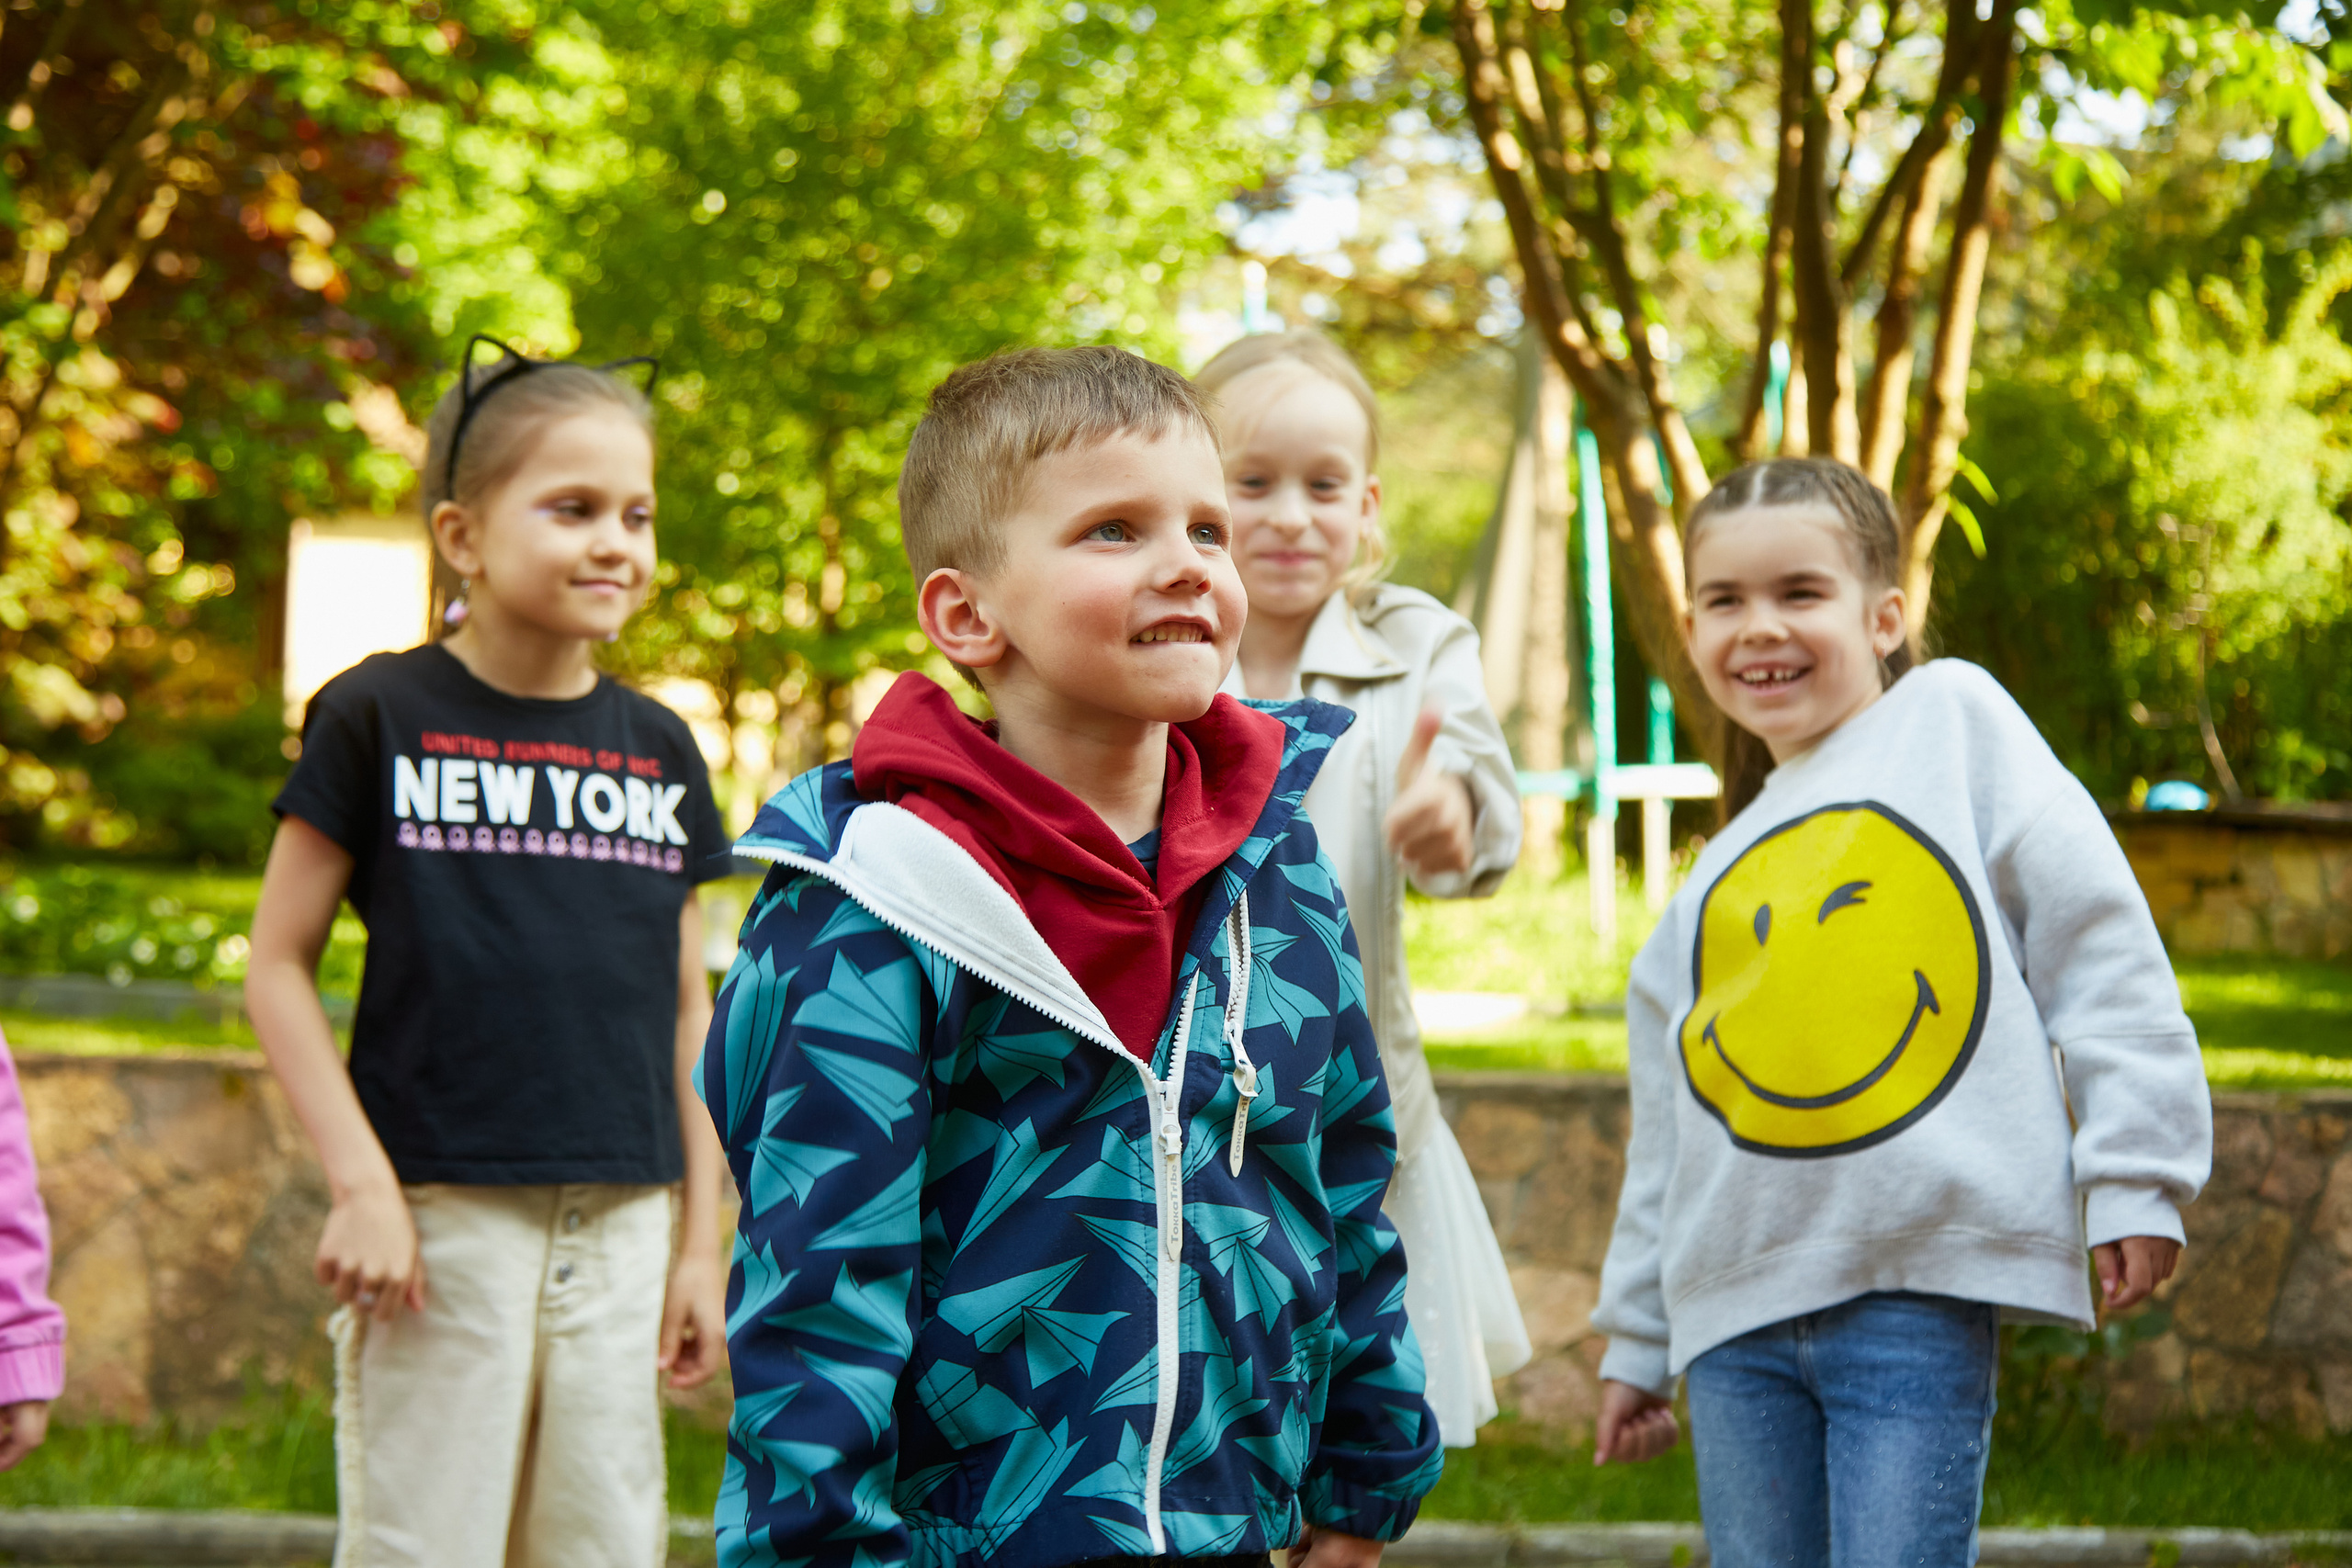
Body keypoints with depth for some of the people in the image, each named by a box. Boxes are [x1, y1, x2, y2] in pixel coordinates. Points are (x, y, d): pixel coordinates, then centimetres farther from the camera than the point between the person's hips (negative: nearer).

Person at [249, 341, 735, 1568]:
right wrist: (360, 1184, -11)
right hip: (442, 1220, -4)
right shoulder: (381, 719, -3)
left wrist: (703, 1240, 11)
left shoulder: (660, 750, 10)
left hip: (620, 1229, 4)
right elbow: (278, 965, -2)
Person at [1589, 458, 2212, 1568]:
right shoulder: (1712, 884, 19)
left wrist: (2134, 1168, -7)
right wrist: (1637, 1341, 26)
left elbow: (2094, 937, -1)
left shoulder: (1953, 719, 5)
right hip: (1740, 1310, 5)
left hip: (1921, 1294, -5)